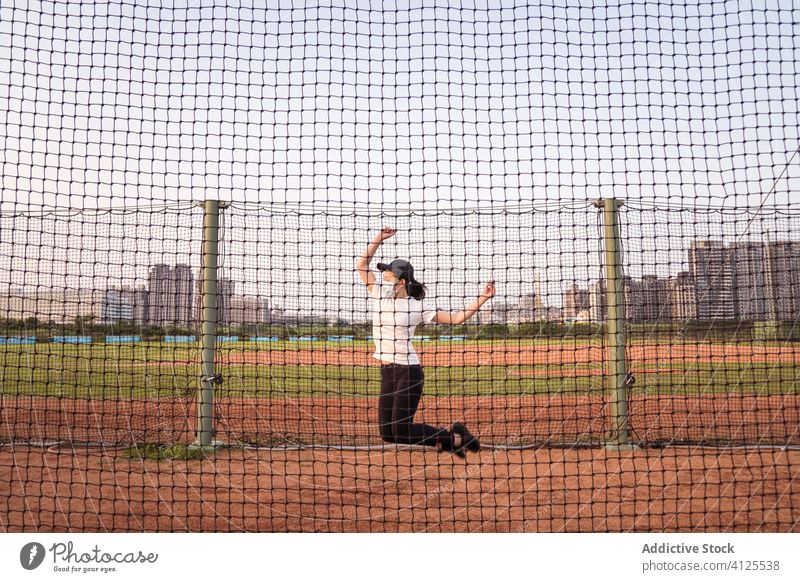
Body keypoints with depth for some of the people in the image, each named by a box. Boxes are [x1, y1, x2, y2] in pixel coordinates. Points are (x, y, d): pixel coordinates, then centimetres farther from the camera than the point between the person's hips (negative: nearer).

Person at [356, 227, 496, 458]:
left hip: (408, 371, -6)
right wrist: (379, 239, 2)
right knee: (387, 432, 5)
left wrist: (483, 298, -11)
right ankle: (446, 438, 21)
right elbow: (361, 265, 10)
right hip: (387, 372, 6)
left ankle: (456, 439, 12)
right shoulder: (381, 296, 8)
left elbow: (456, 318, -4)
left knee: (401, 431, -9)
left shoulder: (417, 306, -6)